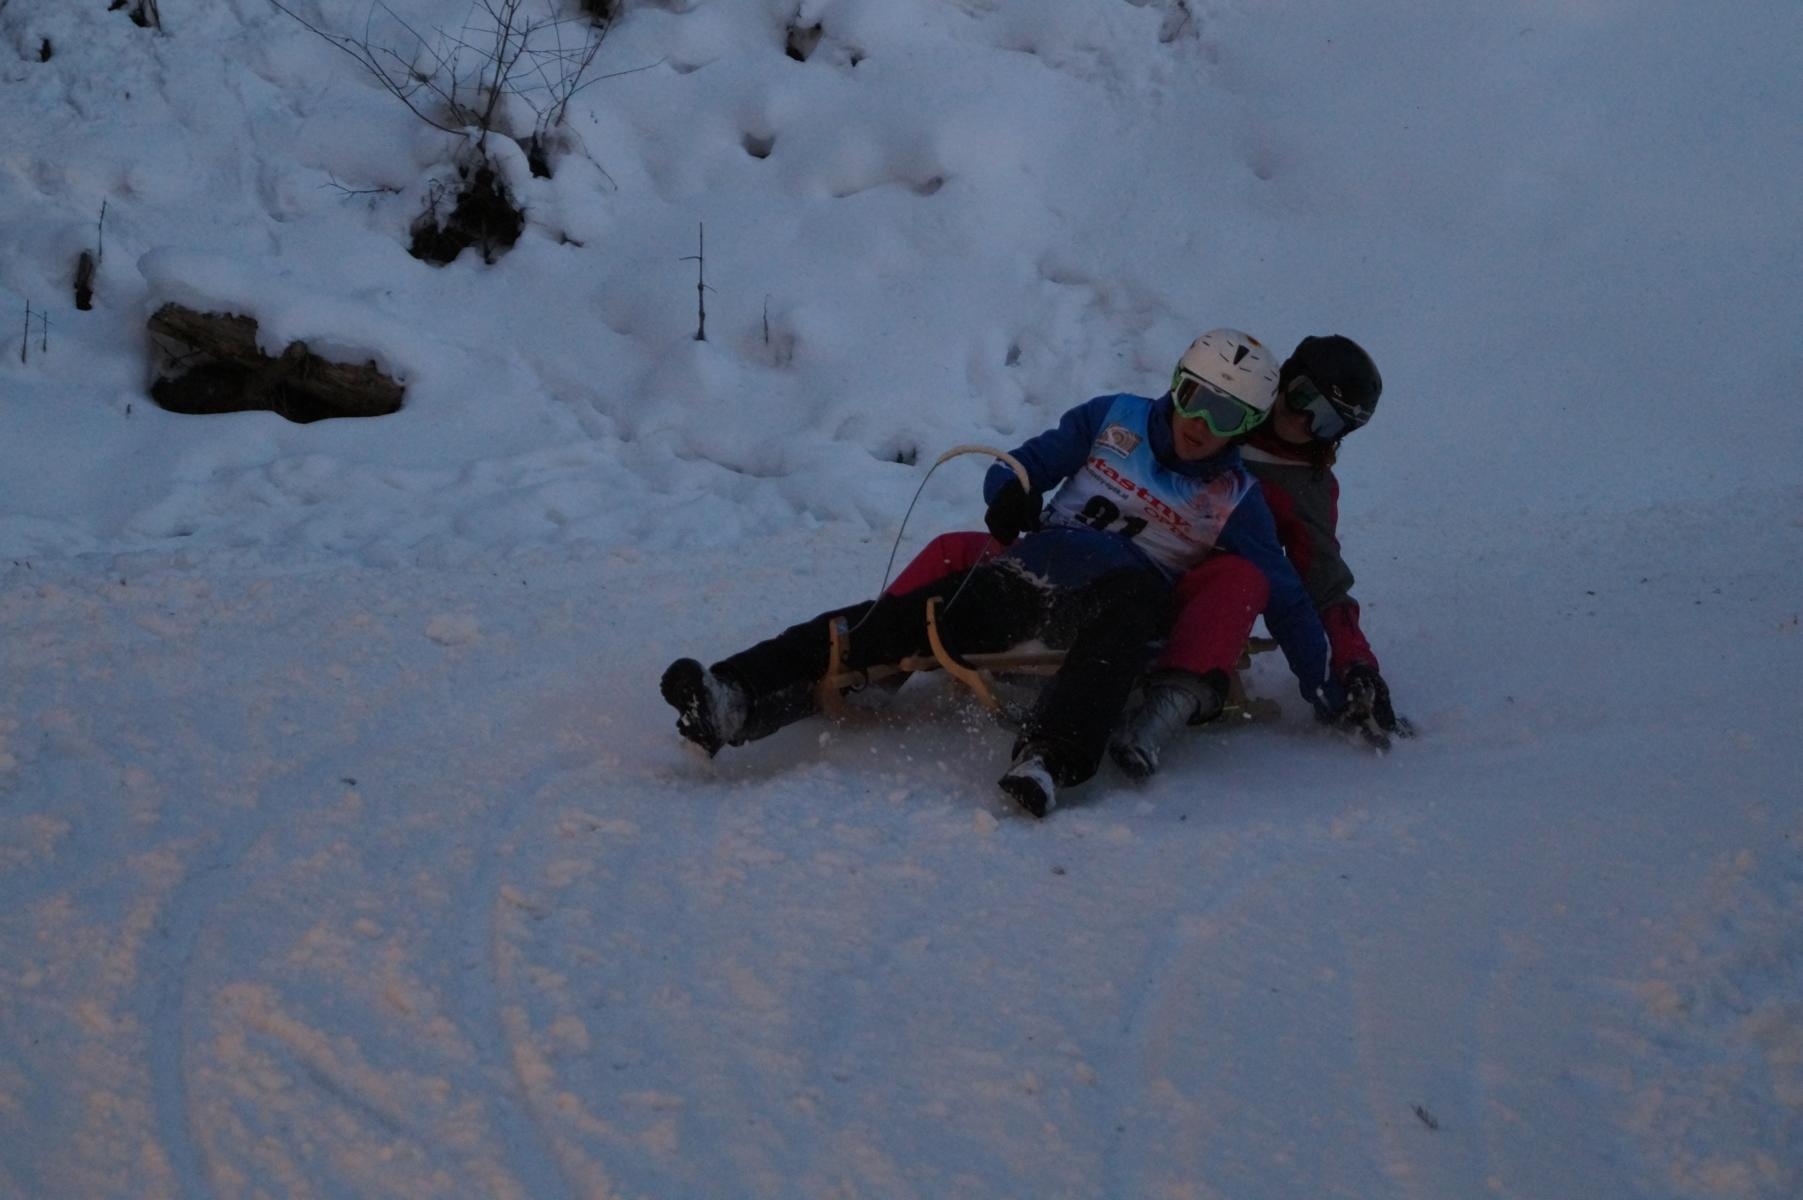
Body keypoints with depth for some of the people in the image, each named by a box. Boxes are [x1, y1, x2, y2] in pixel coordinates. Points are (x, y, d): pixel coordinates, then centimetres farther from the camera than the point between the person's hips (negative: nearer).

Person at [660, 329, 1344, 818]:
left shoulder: (1235, 500, 10)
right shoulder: (1116, 420, 15)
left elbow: (1284, 599, 12)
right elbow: (1027, 464, 18)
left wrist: (1330, 697, 8)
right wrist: (1012, 494, -6)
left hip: (1116, 609, -3)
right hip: (1027, 574, 3)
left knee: (1137, 591, -41)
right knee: (899, 620, -23)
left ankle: (1049, 758, -61)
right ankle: (732, 701, -40)